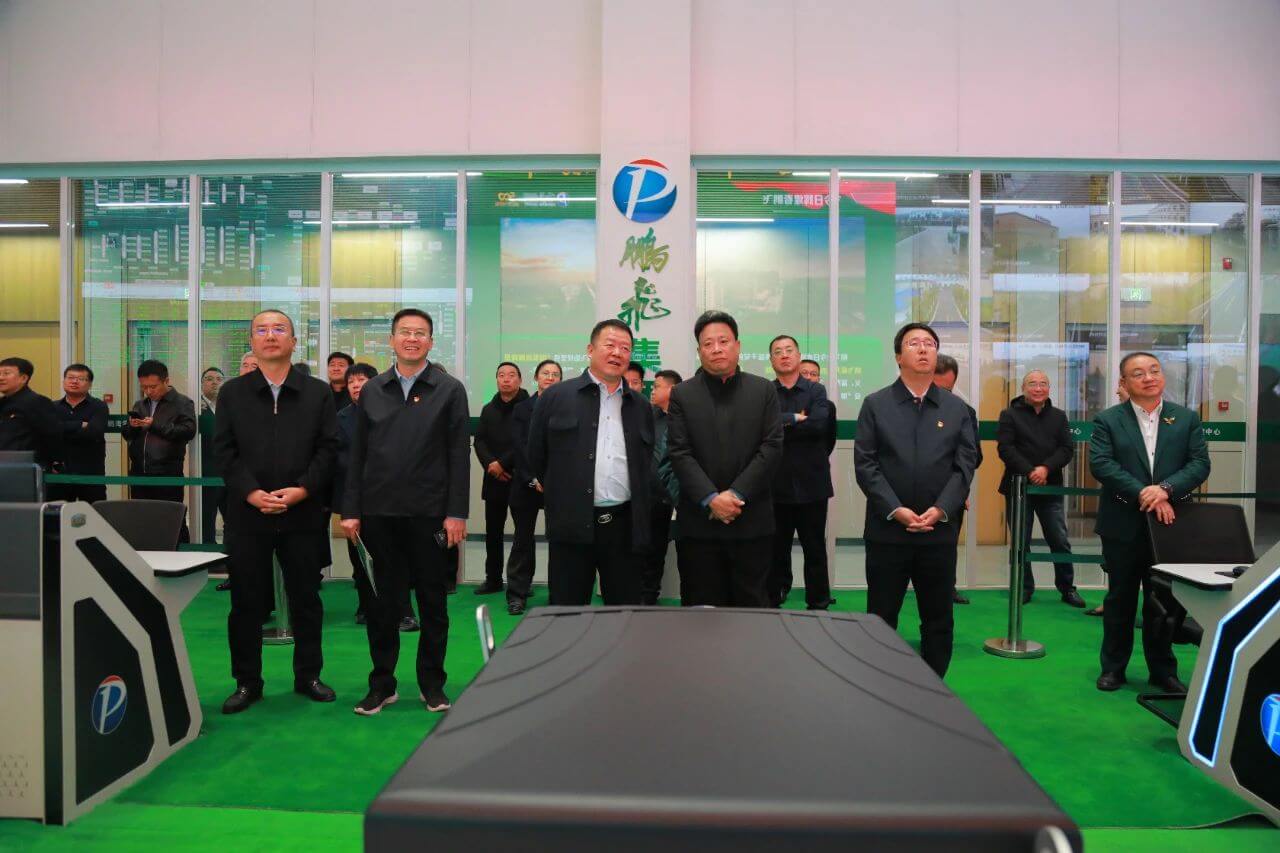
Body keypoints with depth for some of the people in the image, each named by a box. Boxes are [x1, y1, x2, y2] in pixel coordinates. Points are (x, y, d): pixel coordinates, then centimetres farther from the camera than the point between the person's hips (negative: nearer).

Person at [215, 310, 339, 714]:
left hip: (303, 513, 0)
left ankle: (308, 676, 22)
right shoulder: (232, 393, 8)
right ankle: (247, 682, 21)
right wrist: (251, 492, -13)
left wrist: (302, 489, -13)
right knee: (246, 601, 7)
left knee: (306, 599, 9)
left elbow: (328, 448, 0)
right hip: (247, 513, 1)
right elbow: (225, 450, 1)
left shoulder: (318, 393, 6)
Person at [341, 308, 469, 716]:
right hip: (378, 513, 2)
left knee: (433, 601, 8)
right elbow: (357, 454, 9)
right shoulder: (371, 390, 9)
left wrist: (456, 514, -9)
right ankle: (382, 683, 22)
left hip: (429, 513, -2)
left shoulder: (449, 390, 1)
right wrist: (351, 510, 2)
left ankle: (432, 684, 21)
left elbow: (459, 455, -3)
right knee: (381, 601, 8)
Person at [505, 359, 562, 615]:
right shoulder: (521, 409, 8)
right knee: (523, 538, 4)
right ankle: (517, 594, 12)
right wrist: (534, 478, -10)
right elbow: (519, 447, 0)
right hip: (526, 483, 1)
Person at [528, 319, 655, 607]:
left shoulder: (641, 406, 12)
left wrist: (640, 513, 14)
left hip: (625, 525, 3)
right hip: (572, 523, -3)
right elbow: (536, 456, 7)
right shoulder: (555, 397, 2)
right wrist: (563, 495, 11)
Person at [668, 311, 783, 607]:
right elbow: (680, 454, -3)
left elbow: (772, 447, -2)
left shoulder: (764, 390, 6)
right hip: (699, 522, 0)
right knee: (701, 607, 6)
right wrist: (711, 499, -14)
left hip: (752, 521, 0)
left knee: (753, 605, 8)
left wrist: (736, 494, -12)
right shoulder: (682, 395, 5)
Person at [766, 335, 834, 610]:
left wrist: (778, 426, -12)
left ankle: (818, 605, 21)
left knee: (815, 550, 9)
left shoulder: (816, 391, 3)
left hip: (811, 484, 0)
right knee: (776, 550, 10)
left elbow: (819, 424, -15)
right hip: (776, 485, 0)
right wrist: (794, 418, -17)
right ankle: (773, 605, 21)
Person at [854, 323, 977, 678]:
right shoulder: (875, 405, 3)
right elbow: (865, 465, -4)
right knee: (881, 619, 7)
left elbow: (965, 465, 2)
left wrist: (940, 509, -12)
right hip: (887, 531, -2)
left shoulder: (957, 408, 8)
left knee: (939, 620, 10)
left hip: (940, 532, 2)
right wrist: (895, 510, -14)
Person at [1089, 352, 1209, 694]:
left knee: (1163, 600, 10)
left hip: (1168, 524, 2)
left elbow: (1200, 463, -3)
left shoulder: (1187, 418, 6)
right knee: (1121, 598, 9)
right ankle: (1113, 667, 20)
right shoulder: (1107, 420, -1)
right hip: (1123, 525, -2)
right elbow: (1100, 464, -12)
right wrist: (1143, 494, -20)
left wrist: (1165, 489, -19)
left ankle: (1163, 670, 23)